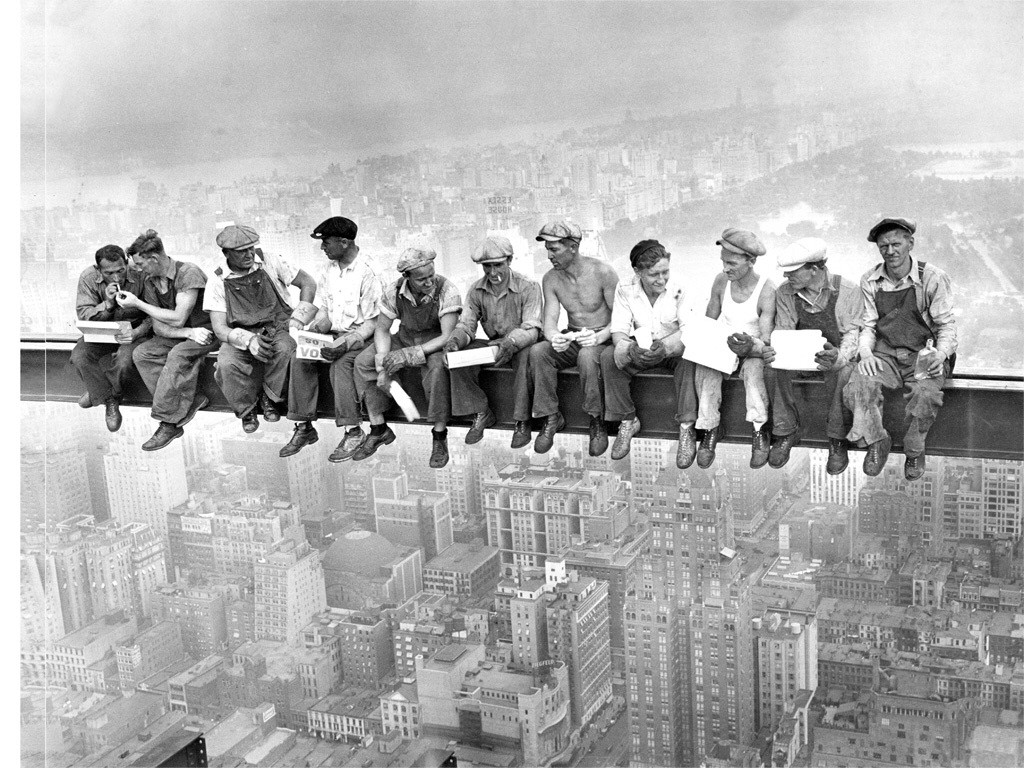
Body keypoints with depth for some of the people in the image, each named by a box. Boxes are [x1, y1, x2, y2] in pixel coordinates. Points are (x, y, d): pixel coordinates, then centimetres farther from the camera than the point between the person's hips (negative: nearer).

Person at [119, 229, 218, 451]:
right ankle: (191, 400, -20)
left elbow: (177, 318, -23)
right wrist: (189, 333, -21)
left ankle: (168, 422, -27)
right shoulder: (150, 282, 3)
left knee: (178, 355, -34)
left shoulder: (188, 273, -20)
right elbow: (158, 326, -2)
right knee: (141, 354, -15)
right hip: (179, 334, 7)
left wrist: (137, 303, -17)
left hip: (207, 330, -7)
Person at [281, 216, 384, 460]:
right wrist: (318, 327, -8)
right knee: (300, 358, -19)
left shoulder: (368, 274, -13)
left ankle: (353, 431, -26)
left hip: (359, 335, -6)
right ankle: (304, 427, -14)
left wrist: (346, 343, -27)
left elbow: (372, 322, -13)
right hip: (331, 332, 6)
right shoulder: (328, 269, 9)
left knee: (341, 363, -34)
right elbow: (323, 309, 15)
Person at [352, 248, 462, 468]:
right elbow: (382, 329, -4)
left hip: (436, 343, -4)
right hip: (405, 338, 5)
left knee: (437, 367, -38)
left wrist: (410, 354, -36)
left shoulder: (447, 291, -25)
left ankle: (440, 437, -24)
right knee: (363, 362, -14)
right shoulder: (394, 291, -13)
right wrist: (383, 365, -20)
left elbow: (448, 336, -27)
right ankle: (379, 429, -4)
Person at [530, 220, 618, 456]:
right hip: (571, 339, 5)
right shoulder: (551, 279, 0)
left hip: (603, 338, -4)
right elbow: (550, 320, -6)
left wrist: (599, 337, -32)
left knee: (587, 355, -39)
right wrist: (554, 338, -31)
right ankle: (551, 418, -15)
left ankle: (597, 423, -22)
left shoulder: (602, 273, -14)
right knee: (537, 351, -26)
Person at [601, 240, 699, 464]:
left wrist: (666, 347, -42)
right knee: (608, 356, -25)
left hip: (672, 350, -2)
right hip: (640, 350, 2)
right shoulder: (625, 290, -8)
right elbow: (618, 330, -12)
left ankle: (686, 429, -28)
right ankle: (627, 421, -10)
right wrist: (631, 349, -37)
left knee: (688, 357, -36)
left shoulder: (680, 289, -15)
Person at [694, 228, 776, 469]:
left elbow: (765, 343, -20)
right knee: (705, 366, -28)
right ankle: (710, 428, -19)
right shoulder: (721, 281, -3)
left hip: (753, 351, -4)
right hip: (723, 346, 4)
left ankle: (759, 432, -27)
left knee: (753, 367, -37)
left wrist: (751, 347, -43)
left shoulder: (766, 290, -17)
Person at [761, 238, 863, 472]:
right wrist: (772, 351, -26)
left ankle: (837, 440, -18)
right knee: (773, 369, -28)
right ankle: (786, 432, -11)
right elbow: (783, 331, -1)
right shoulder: (784, 293, -2)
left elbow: (852, 333, -13)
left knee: (841, 374, -37)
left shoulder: (848, 291, -11)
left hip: (836, 355, -3)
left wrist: (839, 357, -36)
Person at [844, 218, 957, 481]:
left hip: (924, 354, -2)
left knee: (926, 394, -34)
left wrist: (940, 355, -21)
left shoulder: (933, 278, -6)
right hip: (884, 353, 2)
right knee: (857, 387, -28)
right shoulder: (870, 281, 3)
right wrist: (866, 353, -12)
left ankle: (914, 451, -4)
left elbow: (946, 325, -3)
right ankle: (877, 441, 0)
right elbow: (867, 325, 8)